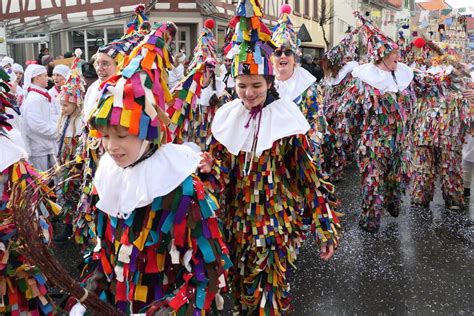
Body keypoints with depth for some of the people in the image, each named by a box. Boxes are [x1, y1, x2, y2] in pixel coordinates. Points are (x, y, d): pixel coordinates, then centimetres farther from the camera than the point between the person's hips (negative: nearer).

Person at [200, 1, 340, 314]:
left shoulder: (286, 119, -11)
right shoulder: (228, 118, 0)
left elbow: (308, 175, -10)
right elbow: (221, 170, 7)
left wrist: (325, 228, -11)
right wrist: (210, 167, -17)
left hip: (277, 220, -4)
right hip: (238, 219, 4)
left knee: (271, 291, 3)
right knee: (241, 286, 19)